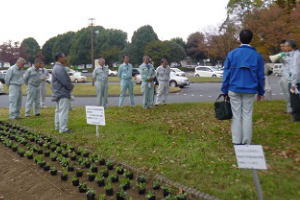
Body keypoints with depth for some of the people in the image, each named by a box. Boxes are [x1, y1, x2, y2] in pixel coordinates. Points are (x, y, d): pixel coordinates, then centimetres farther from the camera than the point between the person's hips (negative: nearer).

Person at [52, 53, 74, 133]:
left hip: (58, 93, 11)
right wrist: (71, 87, -5)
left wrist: (70, 86, 8)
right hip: (63, 94, -11)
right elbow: (65, 82, -22)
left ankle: (58, 127, 28)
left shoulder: (56, 67, 16)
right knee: (63, 111, -7)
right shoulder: (60, 68, -19)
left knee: (58, 110, 18)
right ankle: (63, 129, -5)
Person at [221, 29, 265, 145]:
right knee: (247, 116, 6)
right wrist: (261, 92, 15)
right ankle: (246, 143, 10)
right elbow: (261, 75, 6)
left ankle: (236, 142, 10)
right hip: (250, 91, 0)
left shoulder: (232, 54, 1)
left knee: (236, 116, 6)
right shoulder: (257, 55, 3)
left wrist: (225, 90, 5)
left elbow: (226, 73, 0)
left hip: (234, 90, 0)